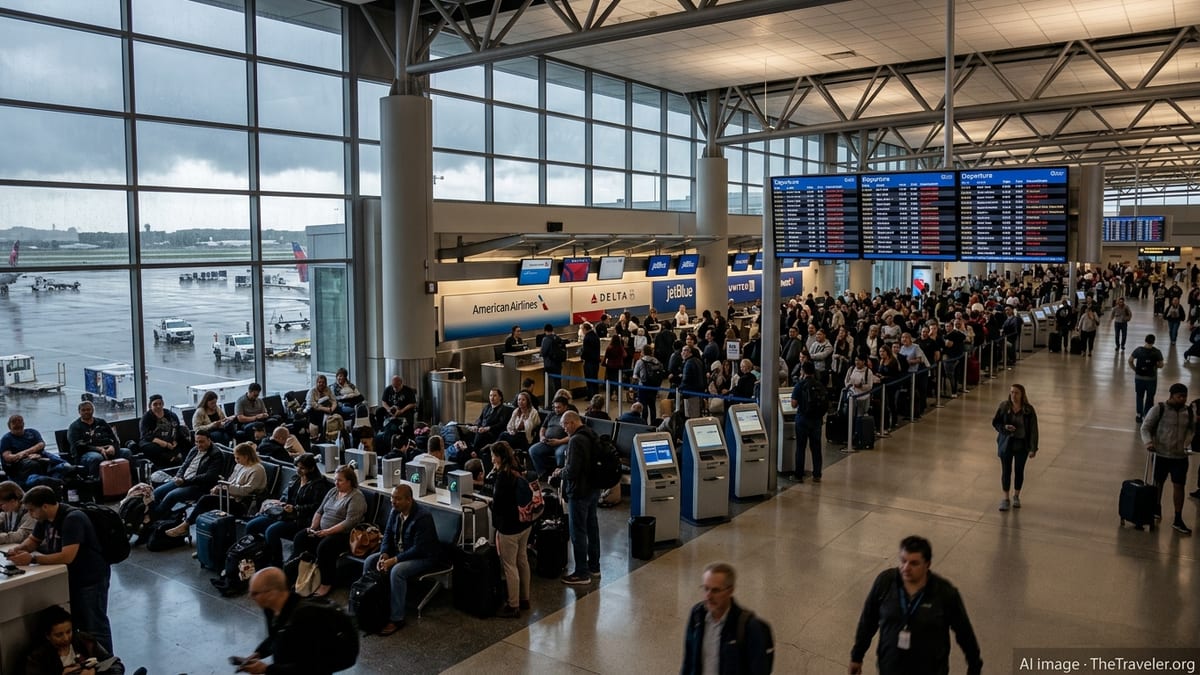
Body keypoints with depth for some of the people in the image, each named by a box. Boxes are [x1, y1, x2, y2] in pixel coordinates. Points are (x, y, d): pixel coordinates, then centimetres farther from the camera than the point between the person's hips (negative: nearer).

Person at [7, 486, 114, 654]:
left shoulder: (73, 519, -28)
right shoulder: (46, 519, 1)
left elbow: (67, 556, -34)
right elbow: (33, 540, 17)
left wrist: (32, 559, -31)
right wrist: (20, 549, -5)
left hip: (91, 578, -9)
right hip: (71, 576, 9)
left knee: (95, 628, 0)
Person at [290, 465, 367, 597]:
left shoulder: (356, 497, -13)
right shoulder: (333, 492, 13)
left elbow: (350, 522, -21)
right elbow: (319, 511, 17)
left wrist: (328, 531, -24)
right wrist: (313, 527, 0)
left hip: (344, 535, -8)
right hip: (323, 531, 8)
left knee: (324, 546, -31)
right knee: (300, 537, -9)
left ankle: (327, 584, -18)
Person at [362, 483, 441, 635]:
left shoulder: (422, 516, -28)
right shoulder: (395, 511, -3)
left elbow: (418, 549, -29)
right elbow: (388, 535, 5)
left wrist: (393, 560, -29)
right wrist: (384, 555, -13)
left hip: (424, 556, -8)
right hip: (399, 551, 9)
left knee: (397, 571, -33)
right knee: (369, 561, -4)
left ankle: (397, 619, -23)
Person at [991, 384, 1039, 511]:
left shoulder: (1028, 410, -10)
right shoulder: (1004, 406, -7)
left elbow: (1033, 429, -8)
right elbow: (995, 422, 3)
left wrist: (1033, 448, -11)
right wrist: (1004, 427, -18)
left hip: (1022, 444, 0)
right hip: (1006, 443, 0)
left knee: (1019, 471, 11)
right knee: (1006, 470, 3)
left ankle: (1016, 496, 30)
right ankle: (1005, 498, 14)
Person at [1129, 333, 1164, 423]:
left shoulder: (1138, 350, -9)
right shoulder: (1157, 352, -13)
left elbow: (1130, 361, -5)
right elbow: (1160, 365, -7)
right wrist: (1154, 366, 12)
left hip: (1139, 377, 1)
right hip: (1151, 378, -1)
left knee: (1139, 396, 15)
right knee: (1150, 398, 15)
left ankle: (1139, 415, 18)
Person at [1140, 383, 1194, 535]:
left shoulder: (1190, 412, 1)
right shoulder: (1158, 410, -10)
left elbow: (1192, 429, 17)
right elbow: (1145, 428, -9)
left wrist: (1186, 443, 4)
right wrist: (1148, 442, -25)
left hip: (1180, 456, 2)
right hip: (1161, 454, -2)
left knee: (1179, 486, 1)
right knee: (1158, 483, 12)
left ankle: (1178, 520, 9)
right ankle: (1157, 509, 36)